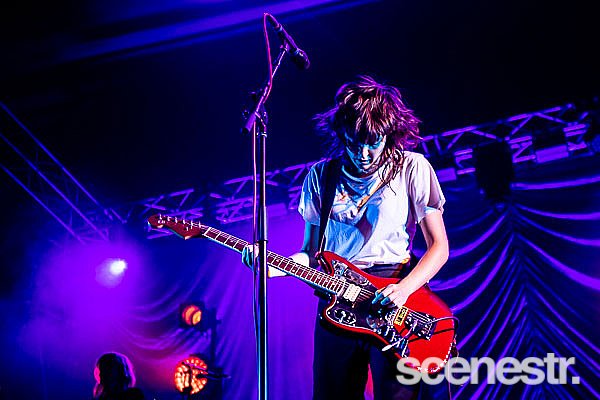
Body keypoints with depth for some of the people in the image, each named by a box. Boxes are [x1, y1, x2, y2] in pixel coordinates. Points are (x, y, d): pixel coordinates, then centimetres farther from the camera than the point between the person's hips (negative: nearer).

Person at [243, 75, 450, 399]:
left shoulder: (413, 169, -1)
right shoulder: (320, 177, 8)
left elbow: (439, 246, -1)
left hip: (395, 303, -2)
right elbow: (311, 252, 10)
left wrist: (404, 289, -18)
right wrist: (272, 265, -10)